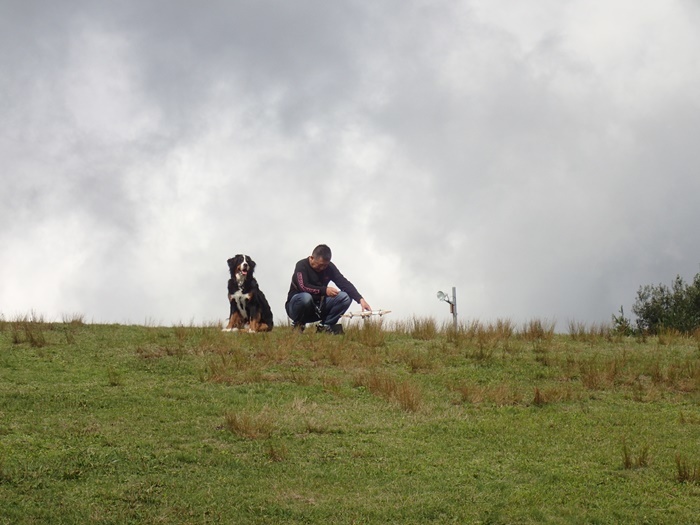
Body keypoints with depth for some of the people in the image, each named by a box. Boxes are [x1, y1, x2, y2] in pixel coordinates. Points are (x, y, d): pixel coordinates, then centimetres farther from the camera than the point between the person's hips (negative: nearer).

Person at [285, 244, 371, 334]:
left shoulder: (329, 267, -2)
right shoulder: (301, 265, -17)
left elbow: (345, 283, -10)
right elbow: (303, 287, -32)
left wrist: (360, 299, -25)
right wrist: (325, 290, -42)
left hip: (318, 308, 5)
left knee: (345, 297, -14)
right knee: (306, 297, -41)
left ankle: (325, 326, -4)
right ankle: (298, 324, -12)